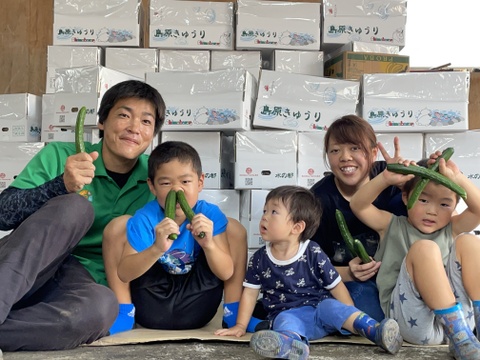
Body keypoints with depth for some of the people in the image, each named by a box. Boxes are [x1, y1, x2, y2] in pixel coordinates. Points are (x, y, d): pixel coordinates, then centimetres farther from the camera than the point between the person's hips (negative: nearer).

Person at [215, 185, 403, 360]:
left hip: (318, 308, 0)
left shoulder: (314, 254, -4)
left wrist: (351, 318, -6)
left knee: (330, 305, -29)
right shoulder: (259, 259, 4)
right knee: (285, 321, -32)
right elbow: (250, 292, 11)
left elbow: (337, 287, 0)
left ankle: (374, 330, -46)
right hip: (287, 314, 0)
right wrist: (240, 326, 5)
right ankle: (291, 342, -67)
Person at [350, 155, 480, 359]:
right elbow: (358, 205, -1)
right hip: (412, 321, -3)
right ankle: (461, 340, -31)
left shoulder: (451, 230, 18)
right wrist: (386, 179, -15)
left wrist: (457, 179, -10)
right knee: (424, 248, -25)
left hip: (458, 315, 3)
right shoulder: (392, 226, 13)